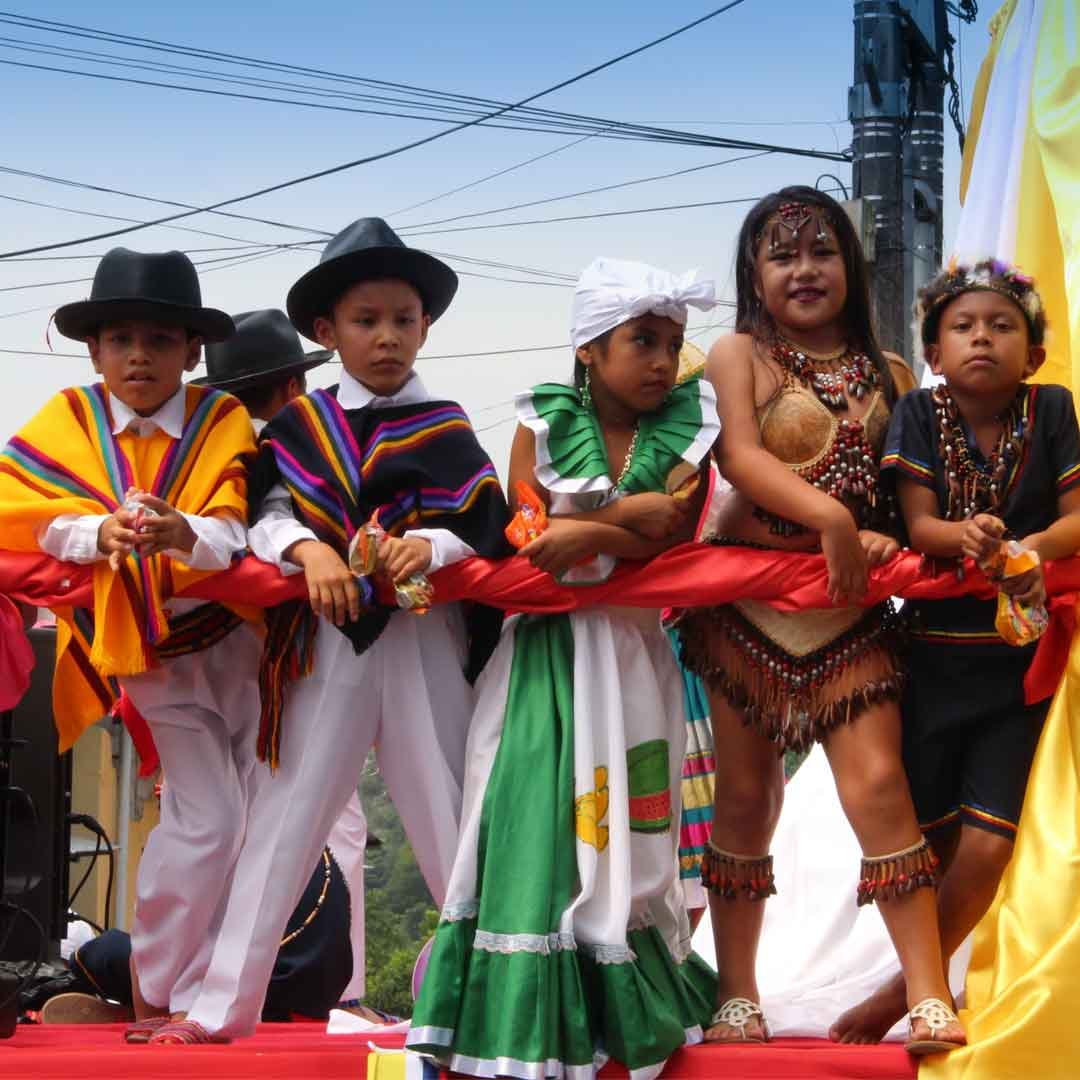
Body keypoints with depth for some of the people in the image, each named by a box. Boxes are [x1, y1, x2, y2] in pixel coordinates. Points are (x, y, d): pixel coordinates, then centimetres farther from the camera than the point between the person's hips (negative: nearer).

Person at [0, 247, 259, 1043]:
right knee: (207, 820, -11)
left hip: (240, 636, 2)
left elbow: (234, 532, -20)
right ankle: (158, 994, 6)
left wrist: (186, 533, -43)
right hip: (153, 652, -1)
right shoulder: (70, 423, -5)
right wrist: (98, 533, -34)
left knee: (254, 822, 8)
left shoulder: (222, 423, -8)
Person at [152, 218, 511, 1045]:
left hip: (425, 635, -1)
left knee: (449, 818, 5)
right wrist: (308, 549, -21)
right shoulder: (299, 426, 5)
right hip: (328, 636, 1)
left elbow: (486, 531, -4)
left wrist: (432, 546, -24)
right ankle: (226, 1002, 6)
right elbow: (266, 517, -2)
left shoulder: (443, 429, 2)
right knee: (286, 816, 3)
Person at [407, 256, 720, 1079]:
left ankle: (629, 1006, 15)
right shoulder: (543, 424, 3)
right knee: (533, 818, -9)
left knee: (626, 824, 3)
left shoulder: (686, 431, 5)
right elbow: (522, 540, -6)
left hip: (630, 650, 1)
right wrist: (630, 521, -11)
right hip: (548, 649, -1)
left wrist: (585, 527, -13)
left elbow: (673, 540, -9)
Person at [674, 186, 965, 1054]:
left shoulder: (889, 376, 10)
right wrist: (828, 517, -28)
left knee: (879, 787, -12)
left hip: (851, 611, 1)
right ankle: (738, 996, 18)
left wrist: (884, 538, -11)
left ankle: (930, 1000, -13)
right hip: (751, 601, -1)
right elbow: (740, 456, -15)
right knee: (747, 797, 7)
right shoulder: (740, 355, 1)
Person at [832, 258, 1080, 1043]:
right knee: (924, 837, 8)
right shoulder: (920, 415, -1)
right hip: (934, 652, 1)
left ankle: (905, 990, 11)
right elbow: (918, 524, -9)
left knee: (987, 843, -9)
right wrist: (964, 538, -31)